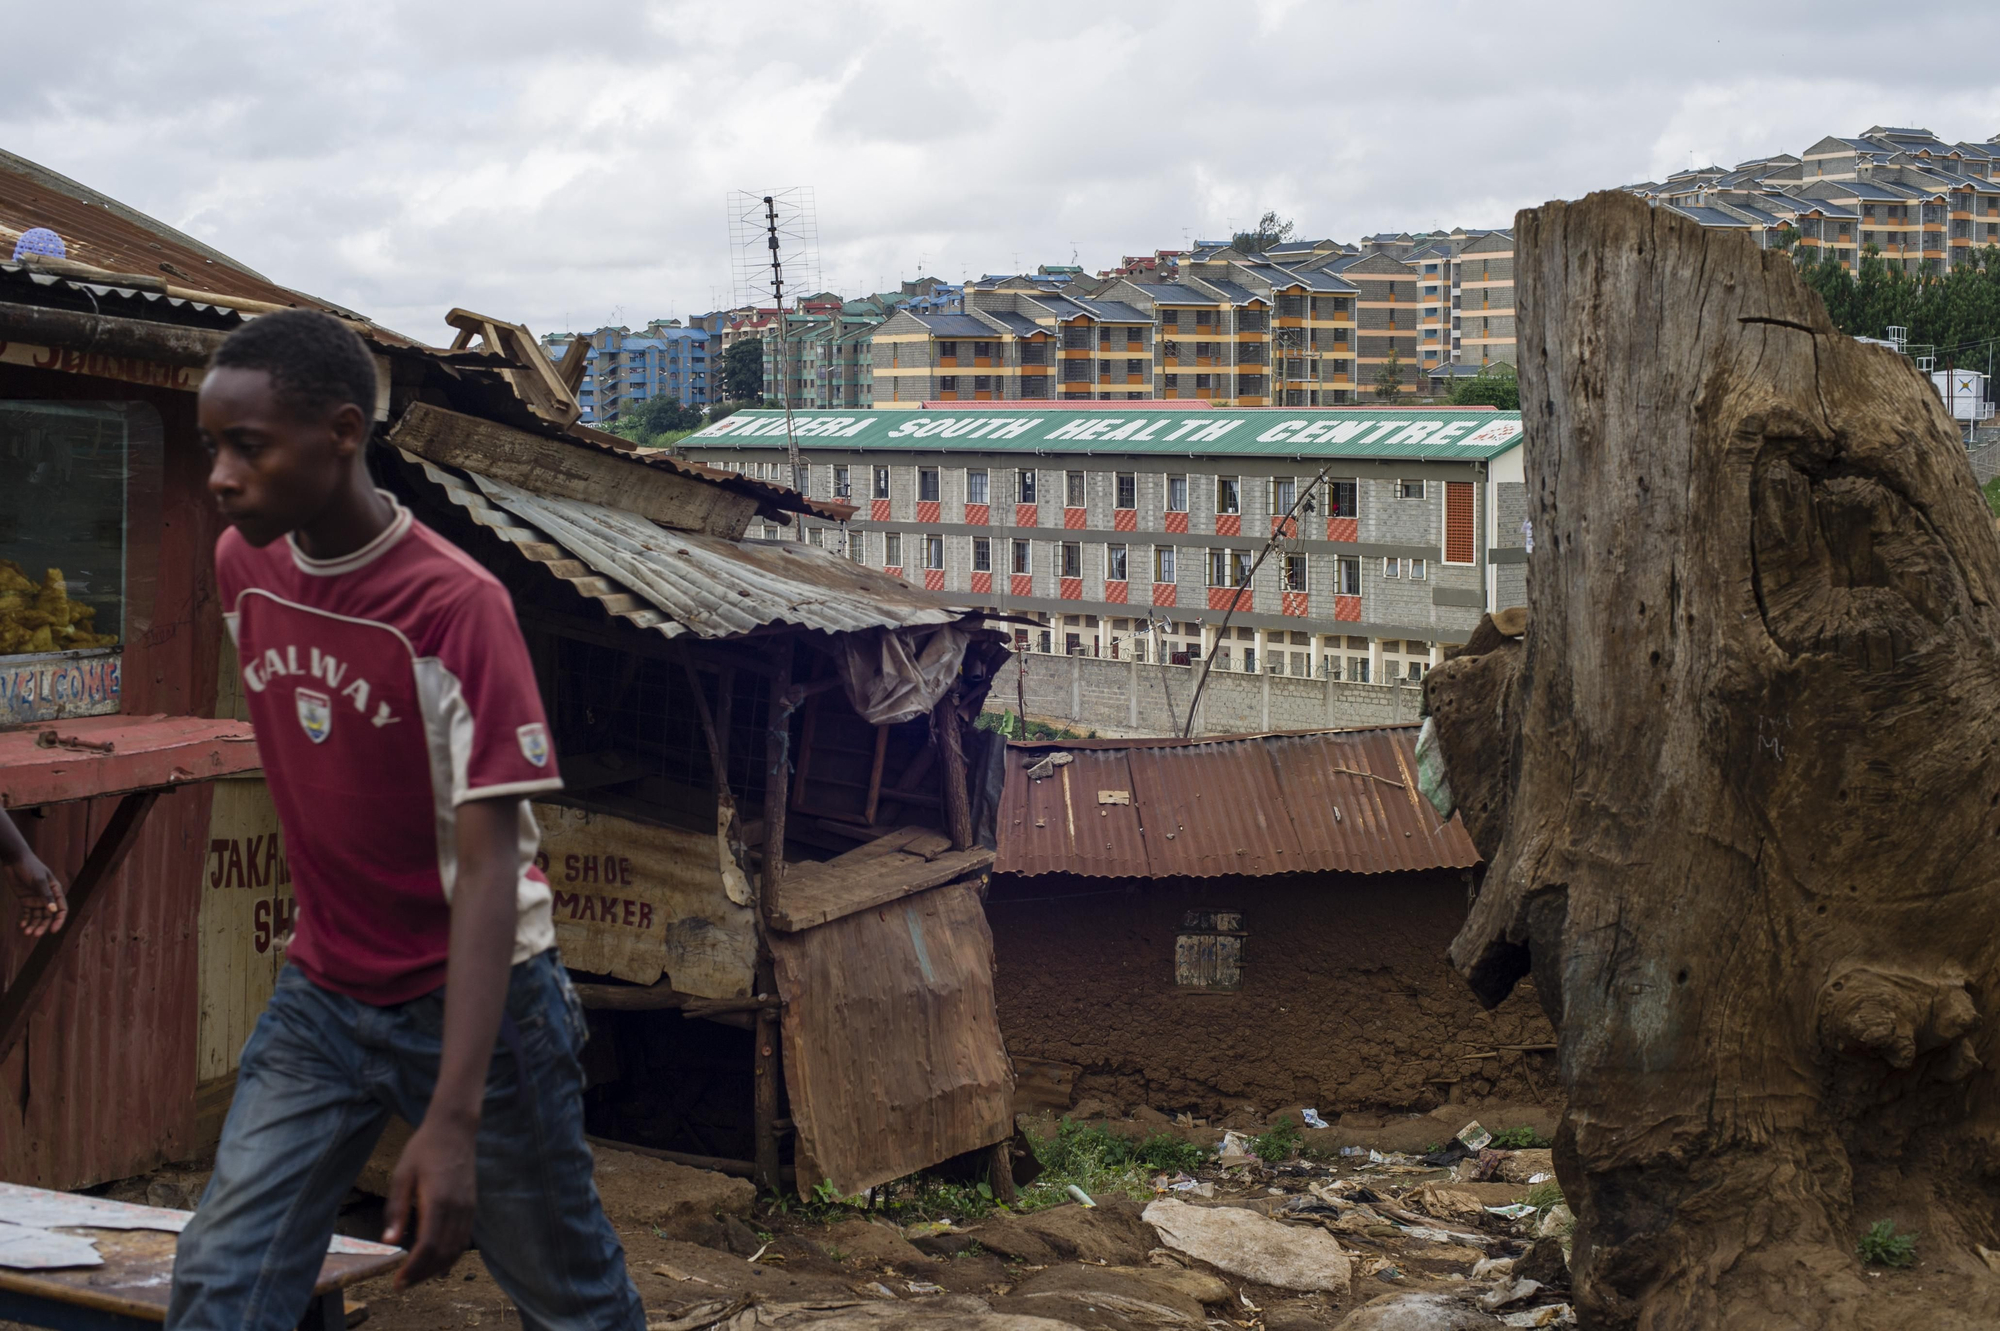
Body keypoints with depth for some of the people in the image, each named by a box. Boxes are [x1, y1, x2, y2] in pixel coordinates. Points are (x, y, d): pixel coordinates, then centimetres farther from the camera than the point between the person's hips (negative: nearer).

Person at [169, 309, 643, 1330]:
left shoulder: (457, 607, -23)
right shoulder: (242, 565, -2)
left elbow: (490, 867, -27)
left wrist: (451, 1122, -34)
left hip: (470, 999, -5)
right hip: (319, 996, 5)